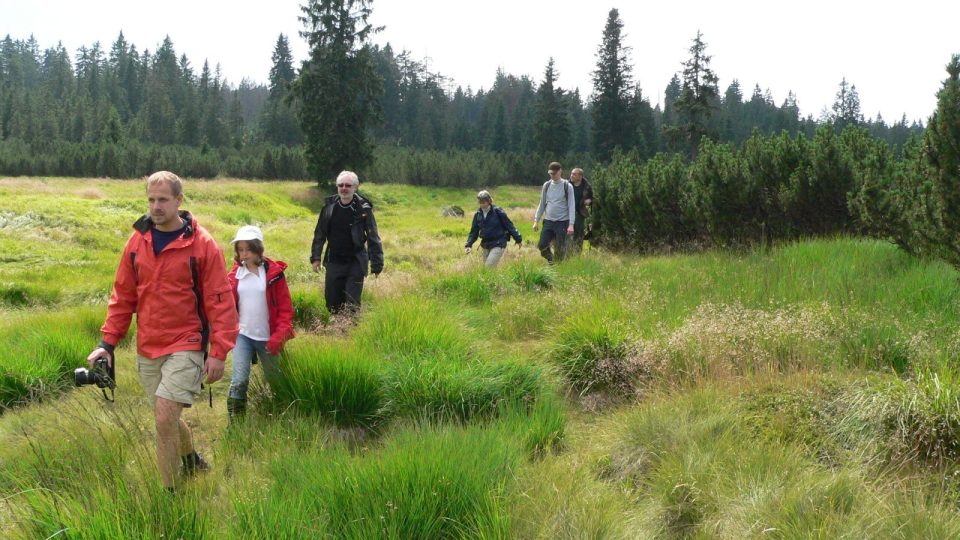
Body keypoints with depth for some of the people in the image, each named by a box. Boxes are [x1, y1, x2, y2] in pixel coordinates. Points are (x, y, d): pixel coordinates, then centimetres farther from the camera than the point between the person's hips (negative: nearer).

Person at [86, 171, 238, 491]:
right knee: (168, 419, 17)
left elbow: (220, 301, -9)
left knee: (164, 420, -14)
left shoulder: (202, 245, -10)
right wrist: (107, 342, 4)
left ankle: (169, 494, 1)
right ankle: (192, 463, 45)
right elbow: (122, 296, 10)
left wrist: (219, 352, -12)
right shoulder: (137, 242, 4)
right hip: (147, 348, 5)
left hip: (186, 345, -5)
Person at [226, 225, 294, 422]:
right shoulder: (235, 273, 3)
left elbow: (285, 307, -4)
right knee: (239, 381, -11)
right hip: (243, 335, 1)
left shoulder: (273, 272, -5)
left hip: (267, 338, -1)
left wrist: (280, 336, -13)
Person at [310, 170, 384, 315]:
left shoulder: (363, 209, -11)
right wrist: (316, 257, 6)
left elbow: (373, 238, -9)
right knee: (332, 303, 9)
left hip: (355, 264, -3)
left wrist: (377, 265, -10)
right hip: (333, 263, 3)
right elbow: (320, 234, 9)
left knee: (352, 304, -4)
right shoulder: (329, 205, -1)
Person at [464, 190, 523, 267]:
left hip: (498, 245, -6)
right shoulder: (478, 215, 4)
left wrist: (518, 239, -2)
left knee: (489, 267, -19)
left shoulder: (497, 211, -9)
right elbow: (474, 231, 9)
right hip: (485, 245, 6)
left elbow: (509, 225, -4)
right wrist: (469, 244, -5)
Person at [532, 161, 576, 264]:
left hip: (562, 222, -4)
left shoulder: (567, 186, -4)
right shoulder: (546, 185, 7)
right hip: (548, 221, 4)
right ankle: (550, 262, 20)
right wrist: (536, 221, 9)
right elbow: (542, 204, 14)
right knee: (542, 245, -5)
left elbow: (572, 206, -7)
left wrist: (571, 224, -15)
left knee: (560, 249, -1)